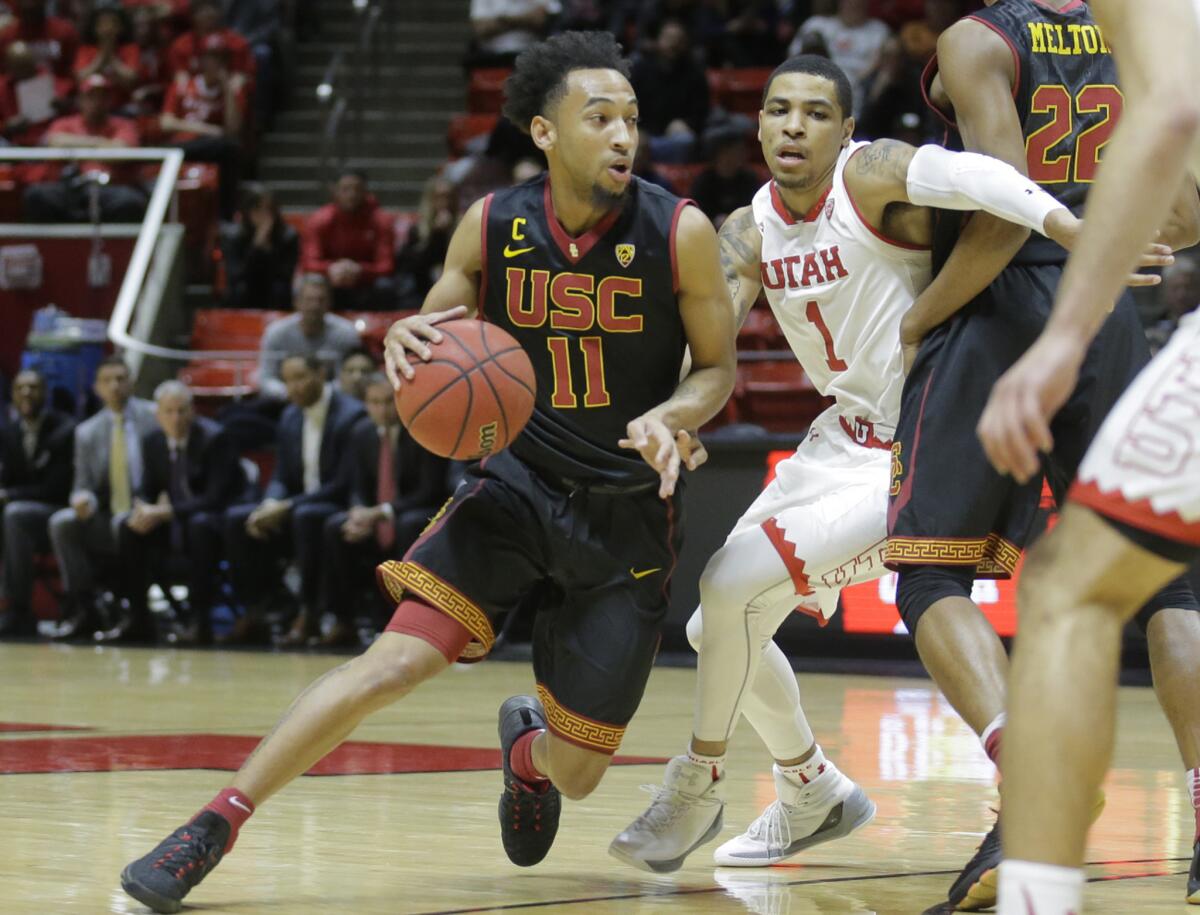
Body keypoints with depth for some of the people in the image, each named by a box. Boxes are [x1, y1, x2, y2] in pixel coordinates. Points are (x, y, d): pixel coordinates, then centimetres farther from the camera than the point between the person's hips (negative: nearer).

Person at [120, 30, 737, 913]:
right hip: (517, 482, 1)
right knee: (399, 657, -21)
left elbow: (718, 368, -2)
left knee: (576, 773, 1)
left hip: (629, 512, 0)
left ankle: (529, 748, 41)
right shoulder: (492, 225, -6)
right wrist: (406, 343, -16)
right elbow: (434, 334, 9)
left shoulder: (679, 232, -13)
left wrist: (670, 418, -24)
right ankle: (215, 825, -12)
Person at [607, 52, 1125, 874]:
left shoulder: (870, 174, -19)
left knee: (736, 583, -21)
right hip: (845, 439, 9)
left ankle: (699, 788, 0)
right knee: (718, 624, 14)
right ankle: (815, 796, 34)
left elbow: (969, 176, -37)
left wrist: (1078, 234, -54)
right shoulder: (752, 231, 3)